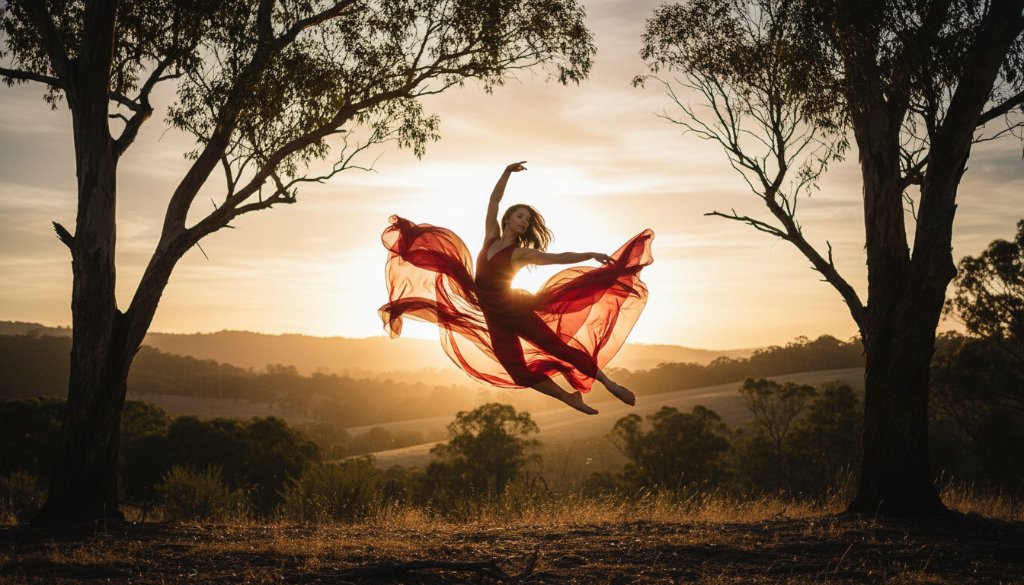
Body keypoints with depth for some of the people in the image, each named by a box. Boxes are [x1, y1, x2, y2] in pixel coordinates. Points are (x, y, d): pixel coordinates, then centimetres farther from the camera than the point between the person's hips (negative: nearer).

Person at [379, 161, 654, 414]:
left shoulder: (521, 253, -6)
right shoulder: (491, 237, 6)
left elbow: (558, 257, -16)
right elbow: (494, 201, 3)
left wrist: (591, 255, -28)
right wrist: (507, 172, -7)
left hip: (513, 311, -5)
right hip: (494, 317, 5)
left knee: (557, 346, -15)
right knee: (519, 372, -1)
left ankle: (609, 385, -11)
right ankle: (570, 398, 8)